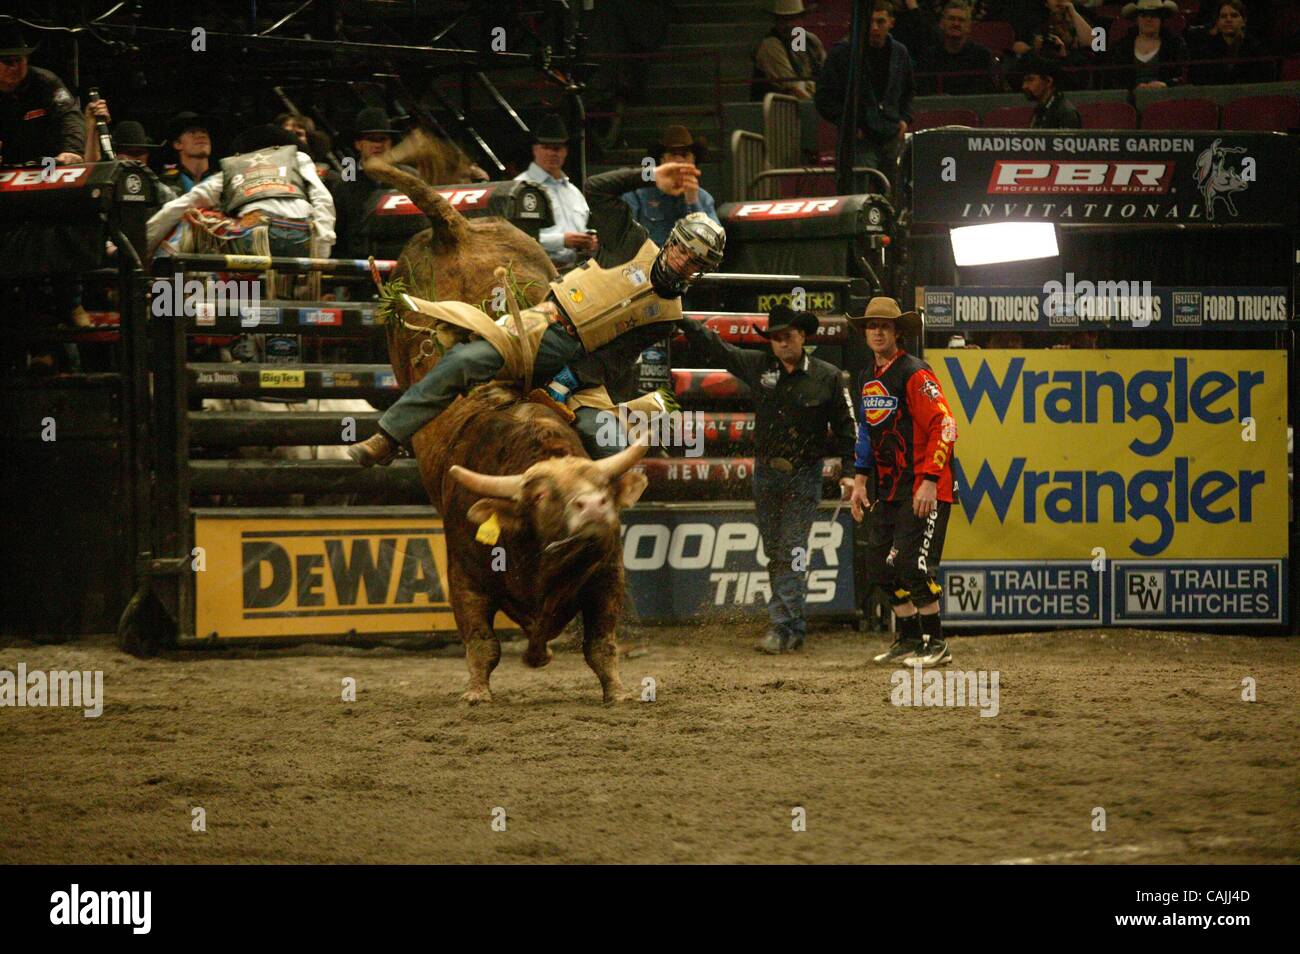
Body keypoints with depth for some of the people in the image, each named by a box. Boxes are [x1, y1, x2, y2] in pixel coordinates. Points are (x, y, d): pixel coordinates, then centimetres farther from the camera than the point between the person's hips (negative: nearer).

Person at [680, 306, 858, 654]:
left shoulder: (827, 377, -4)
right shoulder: (757, 366, 3)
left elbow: (845, 426, 1)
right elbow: (713, 345, 5)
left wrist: (848, 472, -4)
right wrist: (678, 318, -1)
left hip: (804, 475, -4)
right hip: (767, 473, 4)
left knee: (791, 551, -12)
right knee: (774, 553, 7)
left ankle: (782, 627, -16)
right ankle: (795, 628, 14)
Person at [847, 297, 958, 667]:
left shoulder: (915, 374, -13)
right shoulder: (868, 379, 14)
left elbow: (944, 428, -19)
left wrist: (929, 483, -23)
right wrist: (860, 480, 20)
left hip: (925, 488, -9)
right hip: (888, 490, 9)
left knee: (915, 567, -13)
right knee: (882, 567, 8)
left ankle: (935, 645, -4)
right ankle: (909, 640, 20)